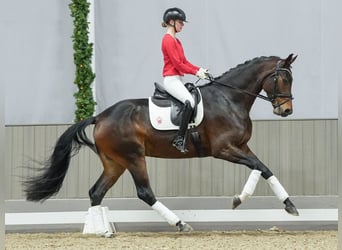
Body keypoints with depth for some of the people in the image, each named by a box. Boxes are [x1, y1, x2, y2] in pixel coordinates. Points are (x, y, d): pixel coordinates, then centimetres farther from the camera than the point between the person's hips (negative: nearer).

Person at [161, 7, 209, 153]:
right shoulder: (168, 40, -11)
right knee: (190, 102, -29)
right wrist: (196, 72, -12)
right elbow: (177, 63, -16)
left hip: (178, 80, 11)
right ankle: (179, 139, -31)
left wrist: (199, 69, 3)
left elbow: (184, 62, 17)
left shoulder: (176, 41, 19)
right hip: (171, 79, -11)